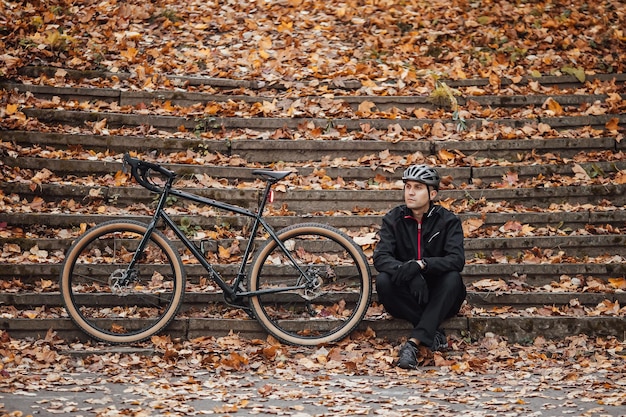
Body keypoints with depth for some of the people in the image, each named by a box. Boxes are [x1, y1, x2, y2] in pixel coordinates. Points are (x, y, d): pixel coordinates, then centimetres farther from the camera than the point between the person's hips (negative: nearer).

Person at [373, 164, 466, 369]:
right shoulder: (393, 219, -2)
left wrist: (421, 264, -37)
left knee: (452, 278, -32)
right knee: (383, 280, -28)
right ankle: (433, 333, -25)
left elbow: (457, 259, -21)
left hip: (438, 298, -1)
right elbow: (380, 257, -15)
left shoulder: (448, 220, -6)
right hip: (407, 296, 1)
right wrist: (408, 273, -35)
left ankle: (413, 343, -39)